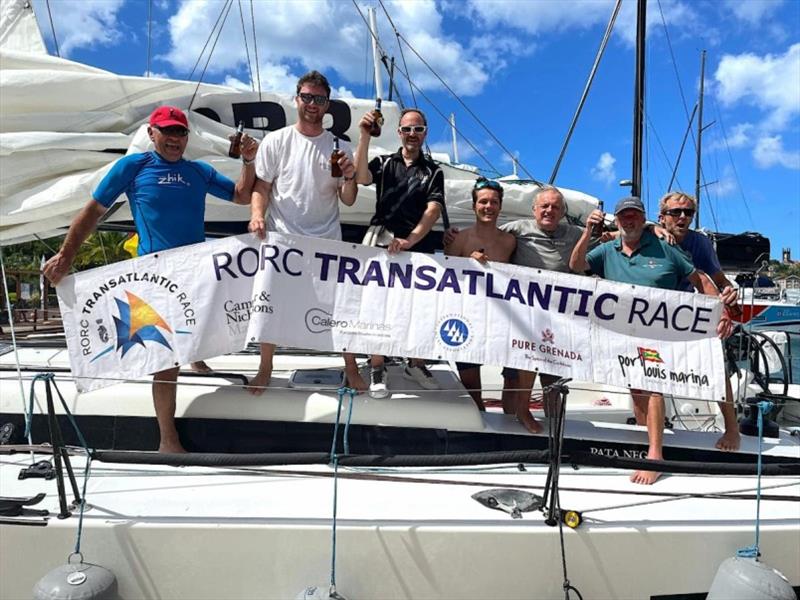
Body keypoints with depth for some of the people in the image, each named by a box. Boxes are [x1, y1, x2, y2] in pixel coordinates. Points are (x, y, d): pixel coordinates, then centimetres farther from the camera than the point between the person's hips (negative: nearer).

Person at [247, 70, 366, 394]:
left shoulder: (338, 146, 7)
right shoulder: (276, 141, 2)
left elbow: (348, 201, 5)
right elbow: (261, 187, 2)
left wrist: (349, 177, -16)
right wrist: (257, 215, -17)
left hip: (328, 243, 1)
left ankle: (351, 370, 19)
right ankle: (265, 369, 25)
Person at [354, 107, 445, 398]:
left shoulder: (433, 171, 9)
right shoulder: (383, 163, 9)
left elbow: (433, 211, -6)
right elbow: (361, 178, -12)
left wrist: (409, 241, -22)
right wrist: (364, 136, -22)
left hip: (420, 248, 1)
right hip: (382, 244, -1)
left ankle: (416, 364, 22)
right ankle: (377, 369, 5)